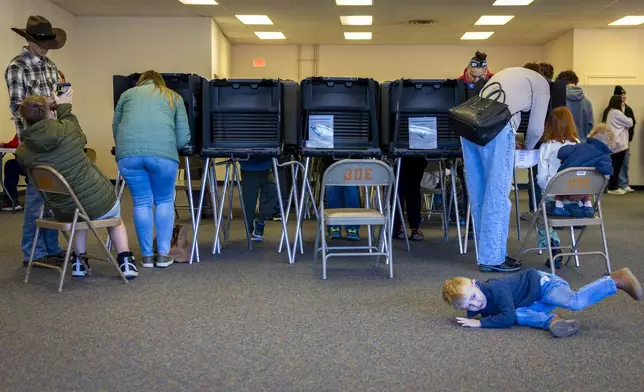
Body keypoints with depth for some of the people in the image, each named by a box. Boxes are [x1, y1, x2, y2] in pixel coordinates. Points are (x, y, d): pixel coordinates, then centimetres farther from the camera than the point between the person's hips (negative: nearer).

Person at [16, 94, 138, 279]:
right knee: (115, 217, 34)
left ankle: (79, 260, 29)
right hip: (99, 202, -2)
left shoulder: (22, 151, -10)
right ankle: (125, 260, 17)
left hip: (65, 212, 2)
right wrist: (64, 108, 23)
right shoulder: (67, 128, -14)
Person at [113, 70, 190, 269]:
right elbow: (183, 137, 19)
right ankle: (163, 255, 15)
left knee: (141, 202, 13)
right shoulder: (174, 97, 26)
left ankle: (147, 256, 18)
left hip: (128, 153, 1)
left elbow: (115, 127, 32)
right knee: (164, 200, 15)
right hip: (162, 152, -1)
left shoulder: (128, 94, 28)